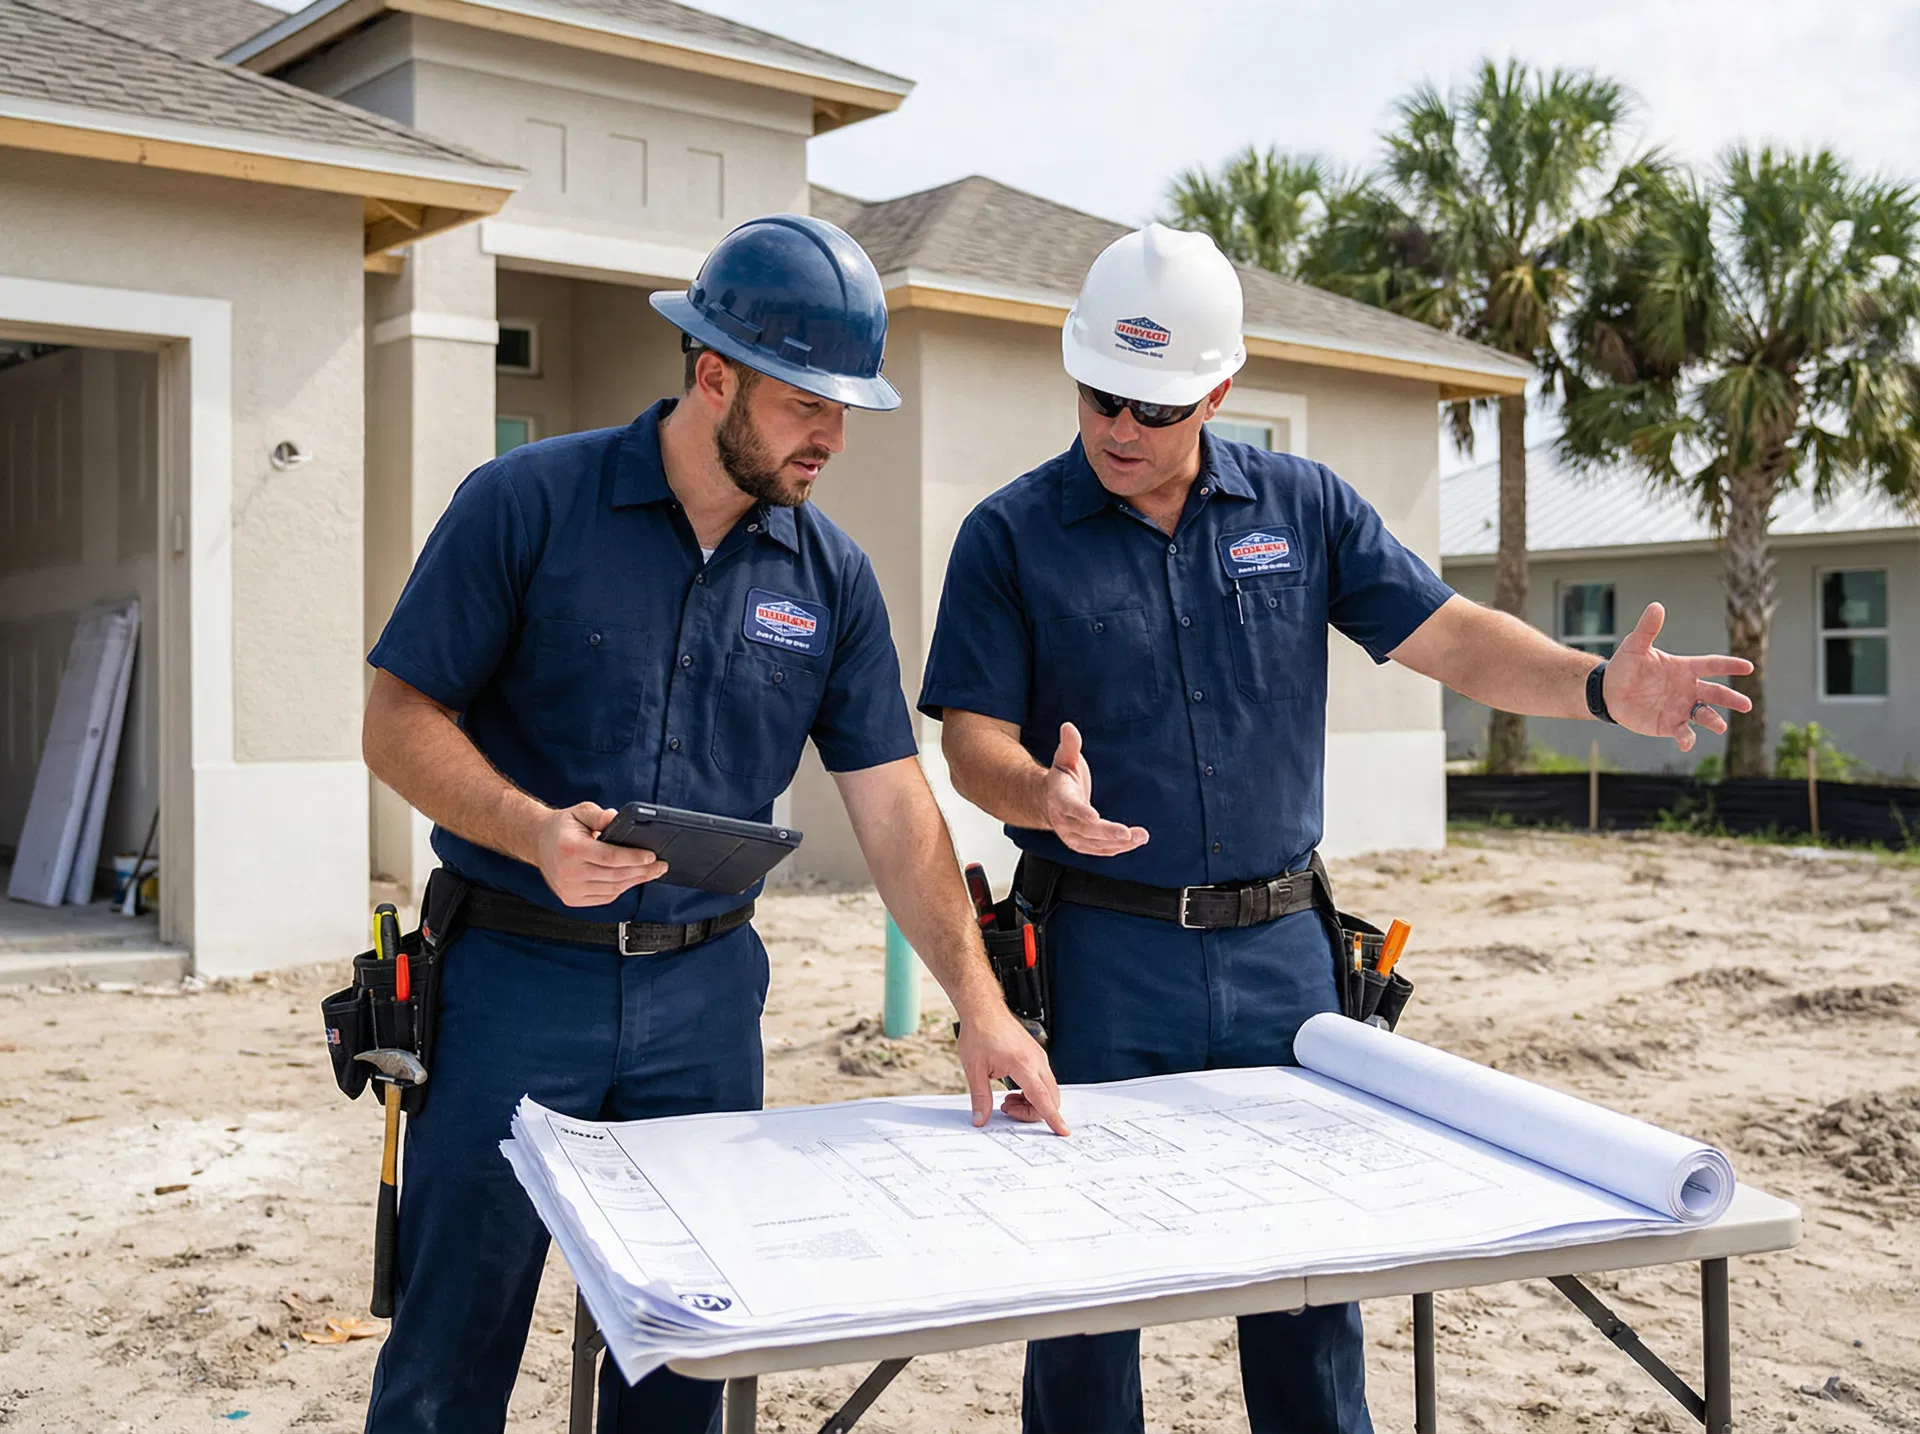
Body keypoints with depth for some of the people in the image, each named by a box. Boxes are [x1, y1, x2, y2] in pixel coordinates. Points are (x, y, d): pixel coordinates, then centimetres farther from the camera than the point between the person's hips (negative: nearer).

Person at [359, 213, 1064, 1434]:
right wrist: (535, 832, -25)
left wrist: (980, 1004, -5)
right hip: (516, 975, -3)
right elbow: (401, 721, -7)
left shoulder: (832, 575, 3)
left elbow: (893, 805, 3)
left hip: (705, 989, 4)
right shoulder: (526, 505, -8)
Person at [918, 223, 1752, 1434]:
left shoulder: (1304, 507, 6)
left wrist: (1600, 687, -15)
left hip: (1280, 947, 3)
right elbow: (975, 740, -5)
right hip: (1103, 957, -2)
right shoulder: (1013, 536, -2)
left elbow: (1448, 637, 2)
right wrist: (1045, 798, -26)